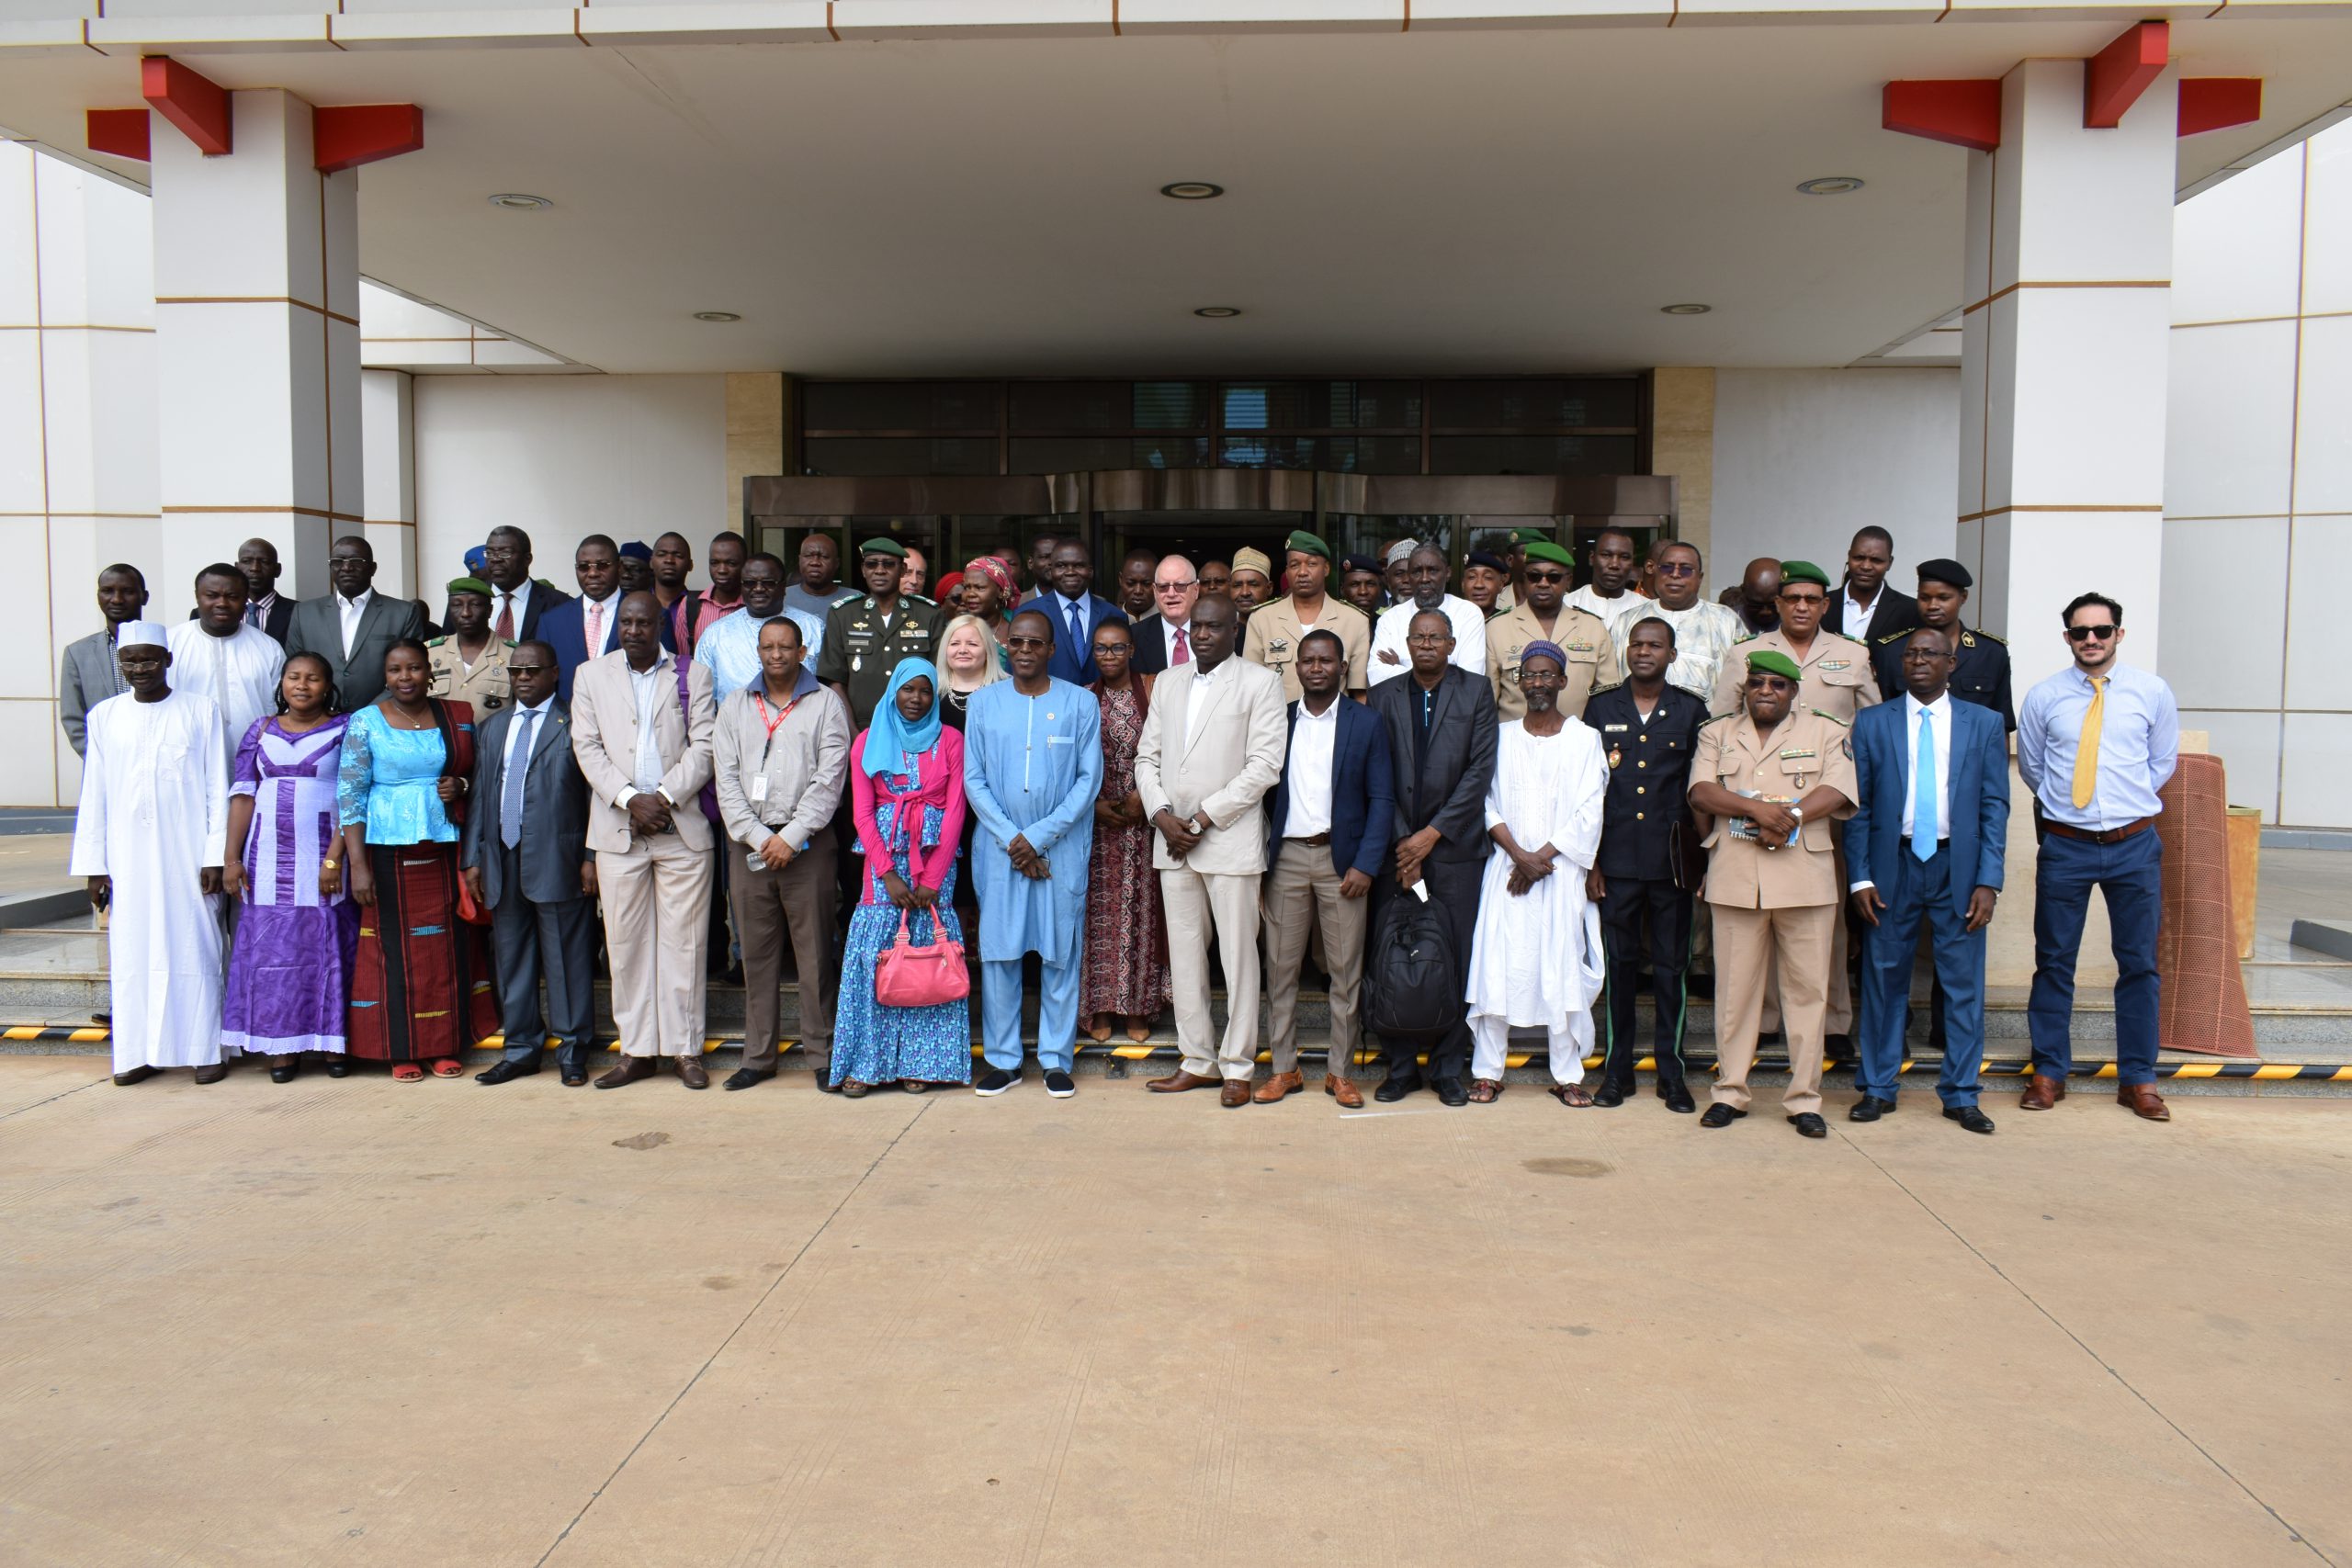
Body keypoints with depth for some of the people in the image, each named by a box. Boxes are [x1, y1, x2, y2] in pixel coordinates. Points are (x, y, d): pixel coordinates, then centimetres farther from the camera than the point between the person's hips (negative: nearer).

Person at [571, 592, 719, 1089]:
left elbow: (703, 746, 0)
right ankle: (636, 1049, 12)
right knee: (626, 942, 3)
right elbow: (587, 746, 3)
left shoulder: (693, 675, 8)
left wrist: (664, 797, -12)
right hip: (617, 829, 1)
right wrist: (629, 798, -10)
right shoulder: (591, 675, 12)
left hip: (683, 828, -1)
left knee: (683, 941, 0)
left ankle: (684, 1048, 8)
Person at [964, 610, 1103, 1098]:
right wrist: (1011, 839, -8)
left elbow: (1089, 779, -3)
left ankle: (1056, 1060, 13)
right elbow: (973, 779, 3)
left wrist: (1038, 837, -10)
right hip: (999, 846, 1)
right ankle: (1003, 1059, 13)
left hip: (1063, 848, -1)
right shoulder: (984, 701, 5)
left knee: (1061, 953, 3)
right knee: (998, 951, 3)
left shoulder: (1081, 703, 1)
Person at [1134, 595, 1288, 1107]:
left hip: (1231, 840, -5)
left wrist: (1202, 819, -12)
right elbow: (1147, 756, 14)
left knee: (1237, 955, 0)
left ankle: (1237, 1067, 10)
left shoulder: (1260, 682, -2)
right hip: (1173, 840, 5)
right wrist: (1162, 814, -4)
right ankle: (1197, 1060, 19)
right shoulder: (1167, 682, 15)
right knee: (1184, 954, 9)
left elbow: (1264, 766, -9)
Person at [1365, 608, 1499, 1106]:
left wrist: (1432, 833, -8)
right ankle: (1400, 1067, 14)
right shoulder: (1385, 695, 8)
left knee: (1455, 961, 1)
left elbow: (1480, 770, -3)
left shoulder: (1476, 691, 4)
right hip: (1397, 845, 1)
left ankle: (1448, 1069, 14)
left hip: (1454, 846, -1)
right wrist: (1401, 842, -5)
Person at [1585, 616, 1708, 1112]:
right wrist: (1590, 860, 1)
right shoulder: (1601, 708, 7)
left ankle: (1671, 1073, 14)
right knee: (1619, 964, 5)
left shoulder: (1691, 712, 5)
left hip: (1671, 861, 0)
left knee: (1671, 967, 4)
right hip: (1615, 861, 0)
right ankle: (1617, 1070, 15)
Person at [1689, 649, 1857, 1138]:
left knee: (1806, 987, 1)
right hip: (1735, 877, 1)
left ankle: (1804, 1098, 9)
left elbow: (1837, 792, -4)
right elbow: (1701, 792, 0)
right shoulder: (1717, 733, 14)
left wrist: (1788, 815, -17)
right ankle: (1730, 1091, 13)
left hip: (1804, 878, -1)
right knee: (1735, 986, 4)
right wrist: (1756, 809, -15)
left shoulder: (1825, 732, 10)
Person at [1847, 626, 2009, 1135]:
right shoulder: (1872, 724, 4)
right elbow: (1857, 806, 3)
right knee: (1884, 980, 6)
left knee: (1964, 983, 4)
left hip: (1958, 866, 0)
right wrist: (1859, 877, -5)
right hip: (1892, 864, 0)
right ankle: (1877, 1088, 17)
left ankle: (1960, 1096, 16)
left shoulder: (1984, 724, 5)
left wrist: (1988, 881, -5)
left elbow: (1994, 806, 3)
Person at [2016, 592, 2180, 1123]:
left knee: (2139, 963, 7)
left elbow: (2163, 762, 13)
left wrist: (2129, 801, 12)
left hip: (2135, 844, 1)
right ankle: (2049, 1073, 16)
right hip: (2065, 844, 0)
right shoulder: (2043, 697, 0)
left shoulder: (2153, 693, 1)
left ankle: (2138, 1079, 17)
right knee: (2054, 962, 5)